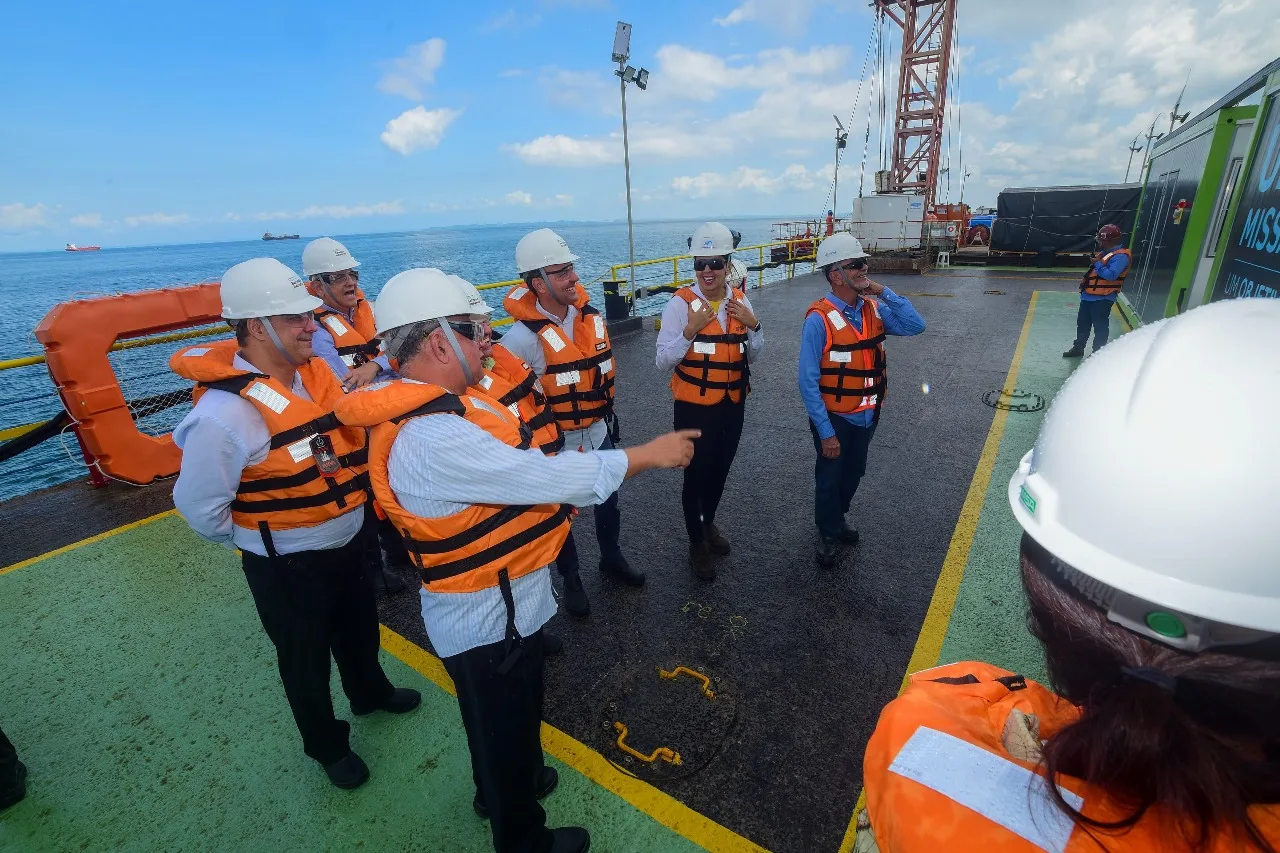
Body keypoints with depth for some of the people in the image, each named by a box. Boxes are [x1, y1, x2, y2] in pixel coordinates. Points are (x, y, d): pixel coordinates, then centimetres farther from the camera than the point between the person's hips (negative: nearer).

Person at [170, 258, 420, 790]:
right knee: (306, 659, 19)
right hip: (287, 567, -6)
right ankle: (328, 745, 45)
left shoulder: (316, 372, -7)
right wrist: (256, 540, -6)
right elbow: (199, 504, -19)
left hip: (347, 544, 7)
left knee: (361, 630, 29)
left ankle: (370, 693, 58)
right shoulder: (225, 412, -28)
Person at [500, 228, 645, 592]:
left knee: (608, 503, 23)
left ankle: (612, 559, 49)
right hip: (557, 445, -5)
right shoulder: (522, 336, -23)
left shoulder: (591, 316, -3)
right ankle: (570, 579, 40)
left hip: (599, 434, 5)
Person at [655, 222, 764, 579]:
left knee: (720, 470, 21)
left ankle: (709, 523, 46)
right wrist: (690, 331, -29)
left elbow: (753, 355, 8)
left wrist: (753, 325, -10)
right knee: (695, 475, 8)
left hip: (733, 404, 5)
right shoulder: (680, 303, -15)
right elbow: (663, 362, -16)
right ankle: (696, 543, 30)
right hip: (694, 407, -5)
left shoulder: (739, 300, -1)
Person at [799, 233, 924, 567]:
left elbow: (916, 326, -12)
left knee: (854, 473, 24)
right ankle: (828, 533, 39)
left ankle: (839, 518, 50)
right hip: (835, 418, -6)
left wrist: (883, 292, -17)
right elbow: (808, 381, -22)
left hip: (867, 414, 6)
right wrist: (826, 432, -21)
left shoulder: (874, 309, -3)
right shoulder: (819, 319, -22)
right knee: (829, 478, 14)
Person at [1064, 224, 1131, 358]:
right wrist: (1085, 282, 13)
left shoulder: (1120, 256, -15)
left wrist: (1098, 265, -19)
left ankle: (1098, 352, 8)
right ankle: (1078, 347, 29)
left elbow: (1111, 275, -26)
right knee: (1083, 322, 17)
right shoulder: (1105, 253, 15)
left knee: (1100, 326, 0)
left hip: (1102, 298, -10)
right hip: (1089, 295, 10)